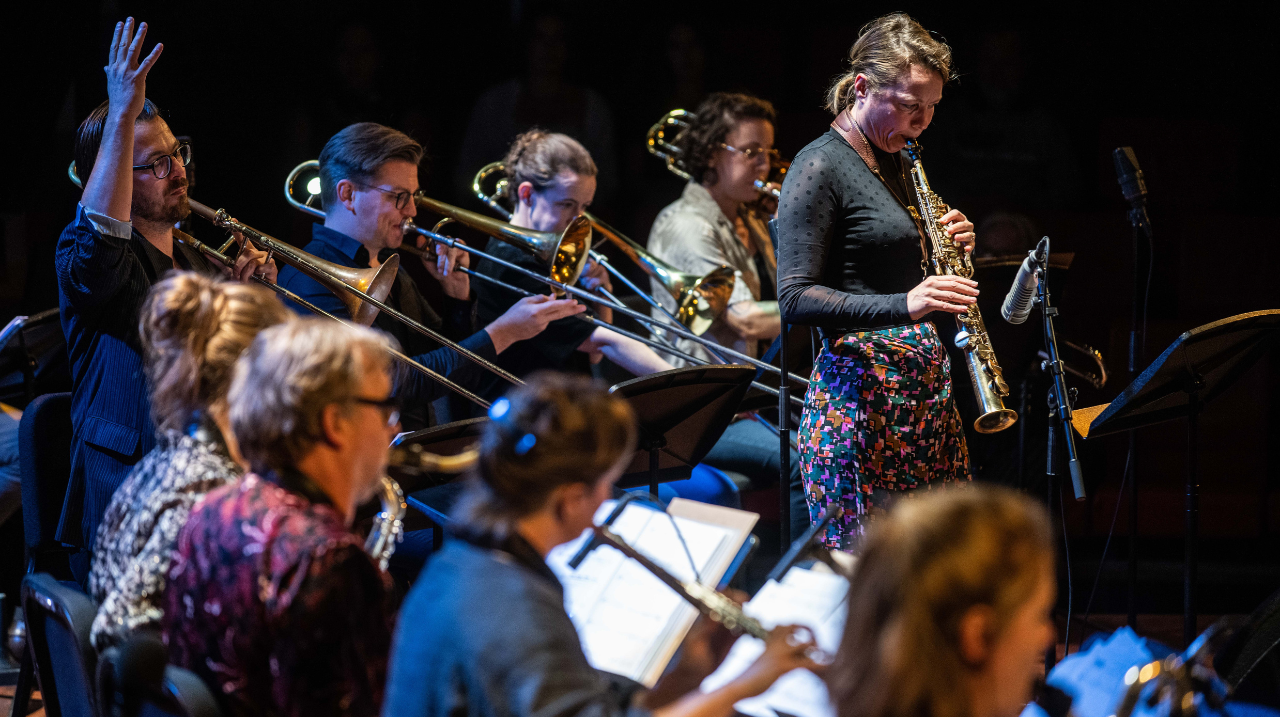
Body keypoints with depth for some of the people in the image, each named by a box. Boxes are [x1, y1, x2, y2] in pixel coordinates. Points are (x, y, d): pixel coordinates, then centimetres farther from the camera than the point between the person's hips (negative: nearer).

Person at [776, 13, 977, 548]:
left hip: (923, 393, 9)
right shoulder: (820, 168, -9)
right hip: (859, 397, -9)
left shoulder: (897, 164, 18)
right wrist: (903, 305, -27)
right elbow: (794, 298, -17)